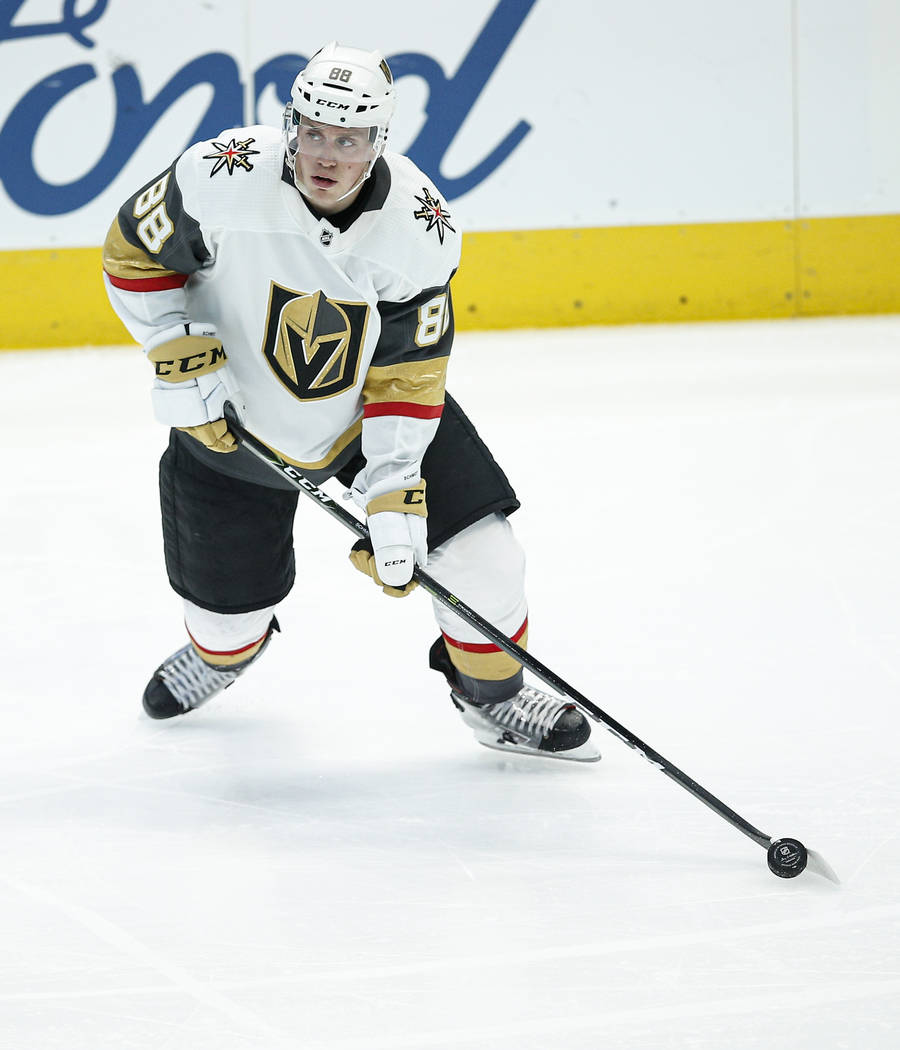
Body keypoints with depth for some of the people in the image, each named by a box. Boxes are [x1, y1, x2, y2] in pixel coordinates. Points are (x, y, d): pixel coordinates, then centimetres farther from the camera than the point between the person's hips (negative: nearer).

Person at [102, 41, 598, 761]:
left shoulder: (420, 229, -24)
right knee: (228, 608, 9)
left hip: (368, 404, 1)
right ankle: (223, 647, 49)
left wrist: (395, 492, -24)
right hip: (233, 412, -1)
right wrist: (176, 352, -21)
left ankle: (495, 697, 18)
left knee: (480, 552, -10)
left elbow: (409, 373, -18)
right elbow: (133, 252, -12)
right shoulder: (226, 179, -29)